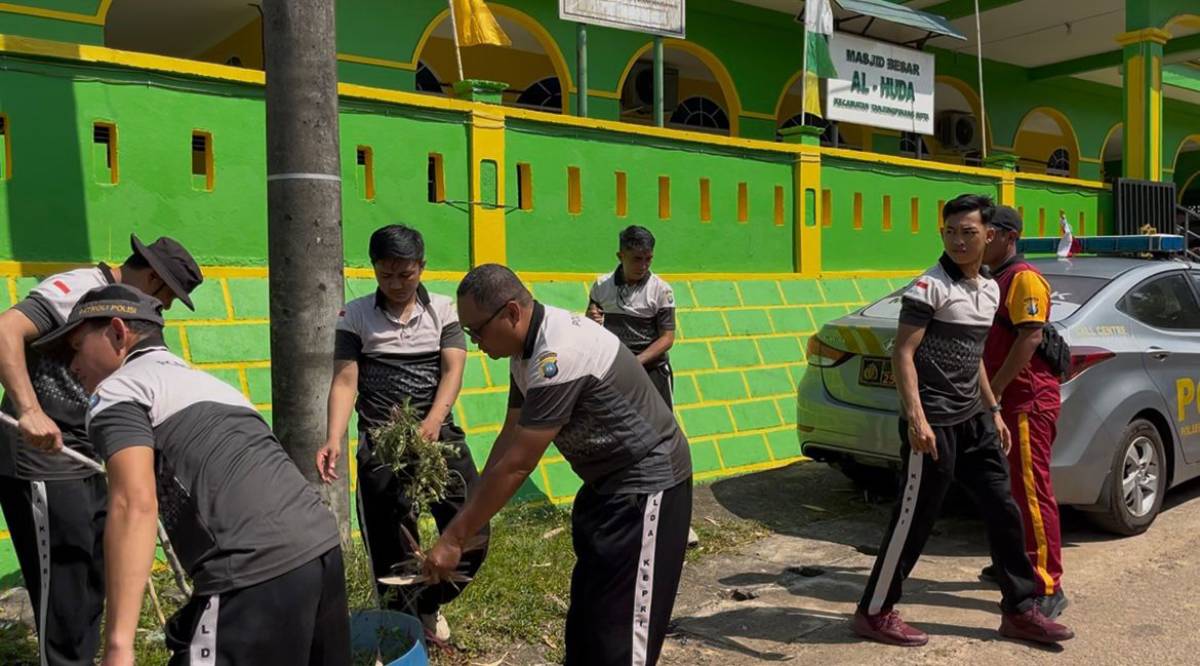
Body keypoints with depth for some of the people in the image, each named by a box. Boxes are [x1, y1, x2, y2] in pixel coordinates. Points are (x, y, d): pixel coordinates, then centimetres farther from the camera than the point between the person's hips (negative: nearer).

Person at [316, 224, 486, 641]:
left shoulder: (442, 309, 4)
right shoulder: (356, 315, 1)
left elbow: (453, 370, -7)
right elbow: (345, 381, -5)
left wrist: (432, 421, -24)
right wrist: (334, 439, -21)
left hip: (440, 434, 2)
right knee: (392, 551, 4)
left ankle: (430, 602, 31)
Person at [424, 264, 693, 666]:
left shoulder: (558, 357, -30)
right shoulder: (529, 345, 0)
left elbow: (516, 465, -26)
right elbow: (511, 435, 5)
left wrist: (454, 538, -17)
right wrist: (469, 519, 2)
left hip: (648, 483, -10)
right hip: (608, 480, 10)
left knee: (621, 631, -4)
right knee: (585, 615, 18)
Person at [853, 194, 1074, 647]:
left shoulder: (990, 290, 13)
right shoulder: (929, 286, -11)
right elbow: (902, 354, -17)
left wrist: (994, 412, 21)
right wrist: (916, 418, -25)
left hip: (974, 421, 8)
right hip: (934, 423, -8)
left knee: (1004, 514, 12)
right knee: (913, 520, -1)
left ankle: (1020, 610, 27)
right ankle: (875, 613, 13)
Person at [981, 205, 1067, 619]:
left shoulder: (1024, 279, -12)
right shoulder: (995, 280, 18)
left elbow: (1030, 338, -21)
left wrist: (993, 389, -20)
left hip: (1027, 399, -10)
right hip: (1004, 399, 10)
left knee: (1032, 490, -8)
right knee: (1010, 486, 17)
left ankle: (1048, 588, -4)